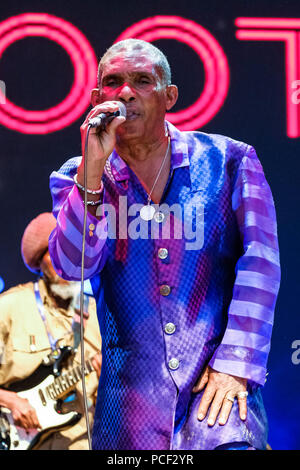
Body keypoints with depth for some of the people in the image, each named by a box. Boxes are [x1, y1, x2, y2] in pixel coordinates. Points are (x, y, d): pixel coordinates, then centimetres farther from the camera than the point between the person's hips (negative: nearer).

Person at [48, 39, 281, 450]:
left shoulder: (229, 162, 4)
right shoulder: (78, 178, 8)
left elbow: (259, 261, -3)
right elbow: (73, 266, -6)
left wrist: (235, 363, -12)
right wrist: (93, 169, -16)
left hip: (218, 379, -1)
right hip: (131, 386, 2)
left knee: (229, 443, -23)